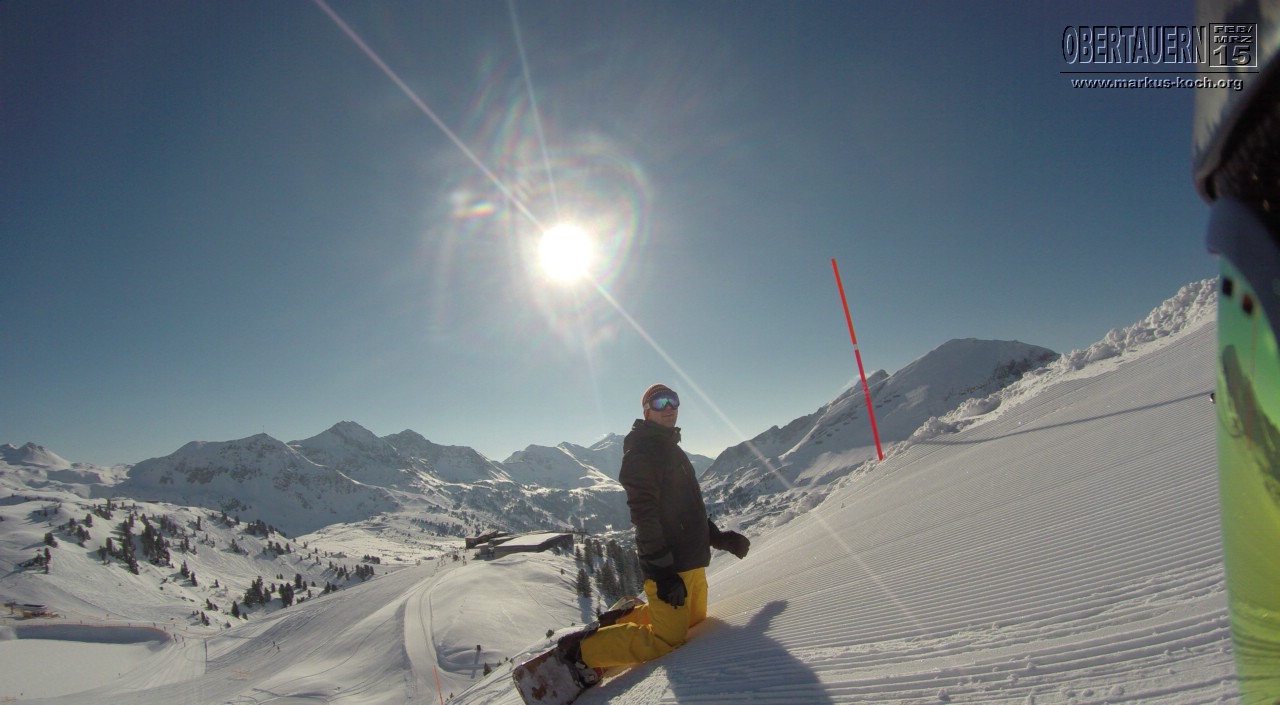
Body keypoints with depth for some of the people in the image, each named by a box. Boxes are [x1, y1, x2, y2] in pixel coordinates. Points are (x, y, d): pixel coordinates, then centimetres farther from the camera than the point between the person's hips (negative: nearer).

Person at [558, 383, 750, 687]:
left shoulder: (672, 449, 20)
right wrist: (662, 570, -25)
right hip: (669, 563, -10)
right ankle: (581, 652, 2)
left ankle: (625, 618, 26)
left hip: (692, 558, 10)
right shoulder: (642, 450, -12)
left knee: (694, 619, 18)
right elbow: (643, 512, -21)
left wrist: (719, 536, 17)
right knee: (667, 640, -9)